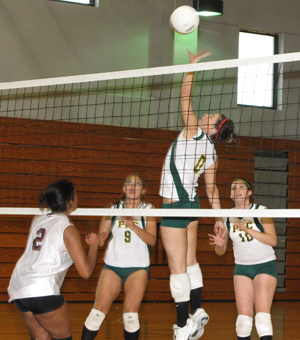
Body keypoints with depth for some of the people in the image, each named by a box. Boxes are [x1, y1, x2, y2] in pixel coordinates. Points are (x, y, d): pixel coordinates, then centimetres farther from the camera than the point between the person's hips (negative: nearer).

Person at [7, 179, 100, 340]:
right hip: (42, 290, -7)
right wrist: (93, 245, 8)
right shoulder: (68, 229, -5)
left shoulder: (38, 220, 13)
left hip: (18, 289, 7)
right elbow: (85, 271, -7)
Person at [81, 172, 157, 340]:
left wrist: (133, 226, -24)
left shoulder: (148, 210, 2)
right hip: (112, 266, 2)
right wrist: (100, 238, -19)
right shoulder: (113, 209, 7)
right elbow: (102, 235, 5)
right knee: (99, 310, -9)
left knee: (130, 312, -14)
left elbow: (152, 240, -10)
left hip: (138, 268, -1)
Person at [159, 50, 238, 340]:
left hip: (175, 206, -8)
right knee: (190, 262, 16)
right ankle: (197, 313, 22)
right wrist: (219, 218, 15)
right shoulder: (210, 153, 6)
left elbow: (185, 97, -11)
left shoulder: (194, 133, -13)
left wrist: (192, 65, -4)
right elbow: (211, 189, 9)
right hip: (191, 204, 8)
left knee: (178, 268, -5)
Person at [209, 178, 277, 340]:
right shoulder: (227, 217, 3)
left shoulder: (261, 211, -7)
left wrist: (247, 230, -26)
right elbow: (221, 251, 8)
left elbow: (273, 240, -18)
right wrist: (219, 244, -16)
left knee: (262, 313, -16)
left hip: (265, 266, -3)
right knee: (244, 315, -4)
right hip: (241, 268, 3)